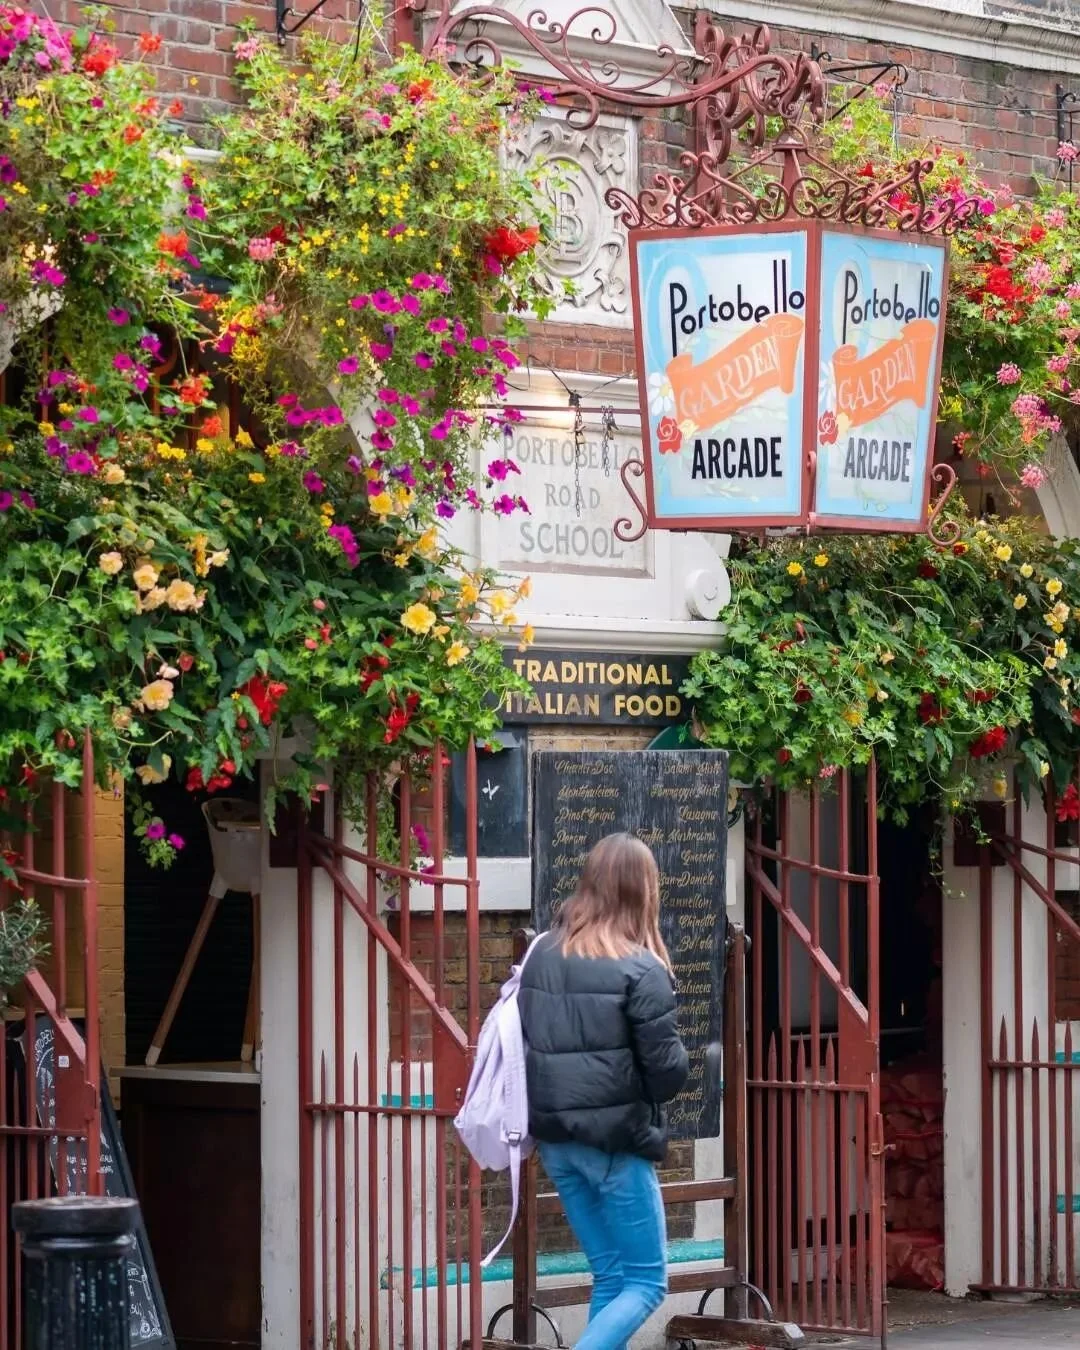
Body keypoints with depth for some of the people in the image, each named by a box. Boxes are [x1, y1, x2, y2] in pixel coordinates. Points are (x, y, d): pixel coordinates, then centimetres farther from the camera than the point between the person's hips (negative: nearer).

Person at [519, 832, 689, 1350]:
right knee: (645, 1283, 4)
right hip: (615, 1143, -6)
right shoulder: (640, 971, -14)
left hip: (556, 1141, 6)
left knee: (610, 1277, 16)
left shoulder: (542, 954, 3)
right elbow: (667, 1072, -13)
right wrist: (680, 1058, 7)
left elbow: (524, 1045, 9)